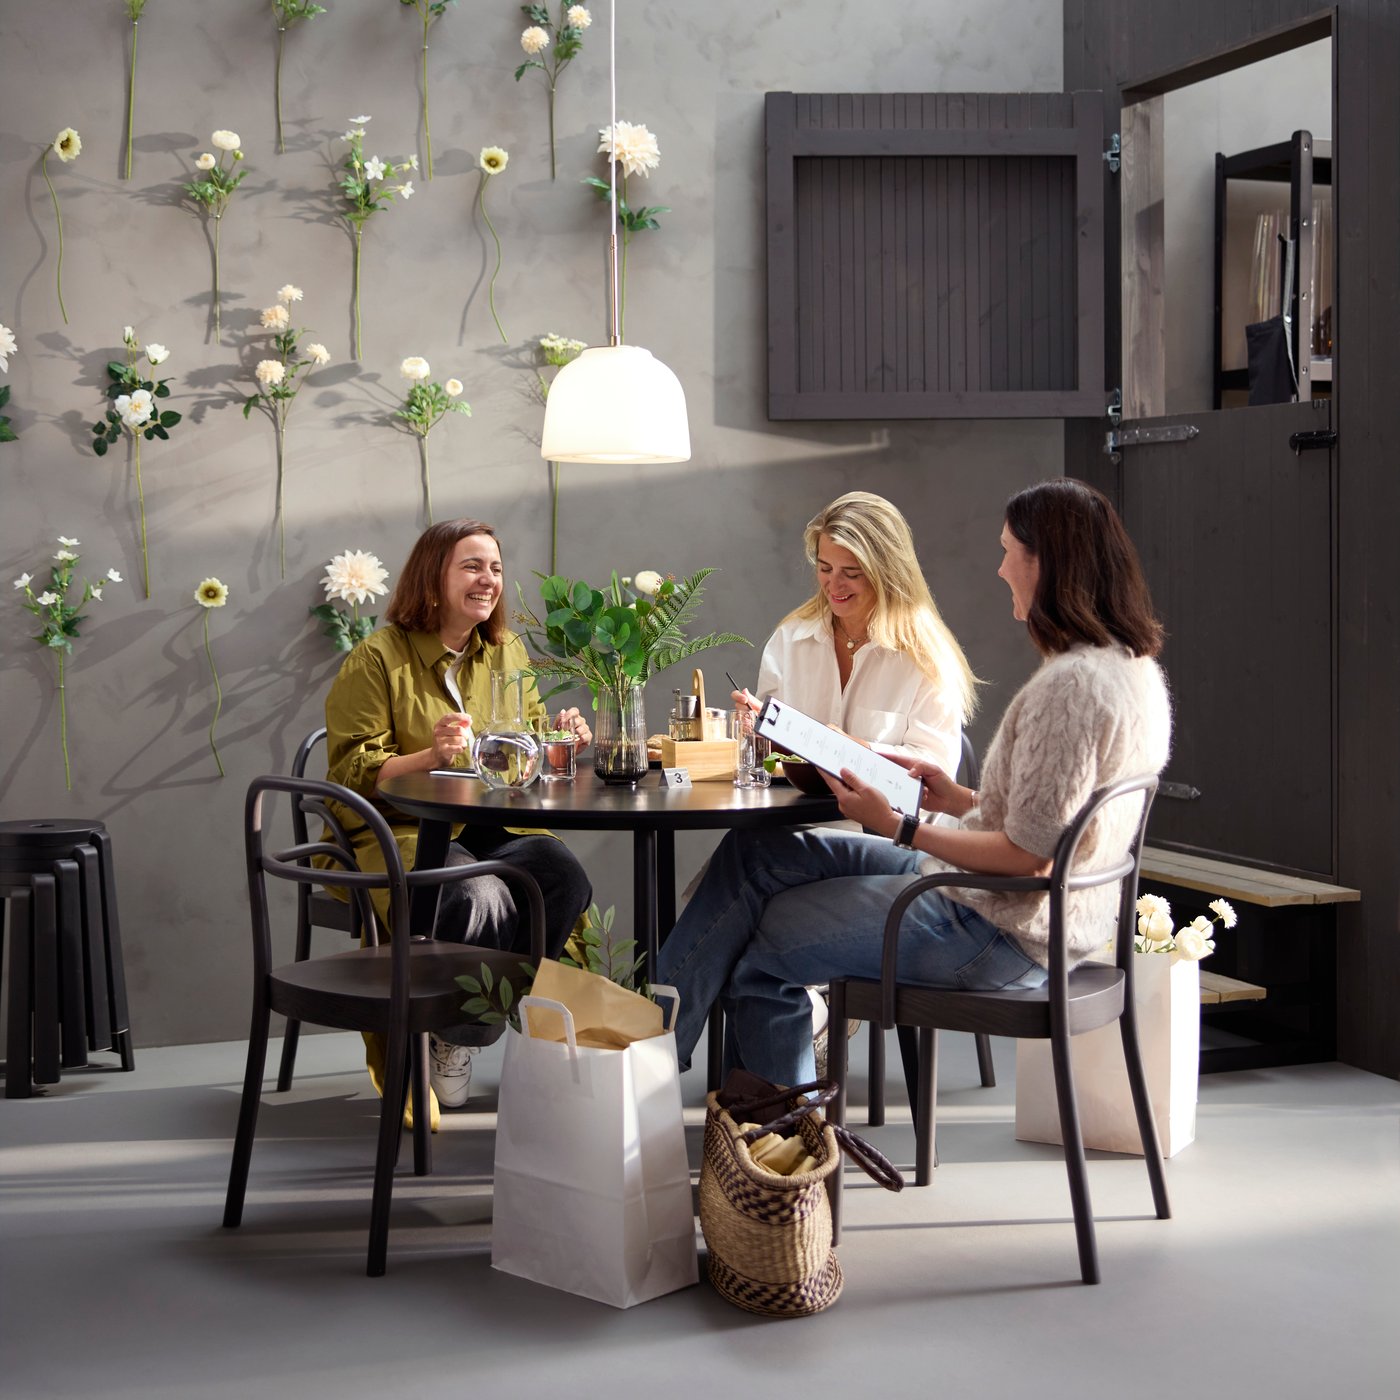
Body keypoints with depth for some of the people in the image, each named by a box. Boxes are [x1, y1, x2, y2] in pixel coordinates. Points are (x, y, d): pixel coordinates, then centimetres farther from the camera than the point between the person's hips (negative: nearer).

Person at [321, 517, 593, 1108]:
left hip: (491, 830, 5)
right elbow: (352, 772, -9)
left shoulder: (506, 651, 14)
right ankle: (440, 1035, -7)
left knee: (565, 878, -26)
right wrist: (429, 756, -26)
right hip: (393, 836, -5)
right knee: (480, 900, -35)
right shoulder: (377, 659, -5)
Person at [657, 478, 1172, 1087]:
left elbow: (1029, 854, -25)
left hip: (1000, 933, -10)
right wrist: (961, 800, 10)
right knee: (754, 853, 9)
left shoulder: (1071, 685, -24)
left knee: (759, 944, 1)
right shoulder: (1133, 669, 9)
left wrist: (901, 828, -18)